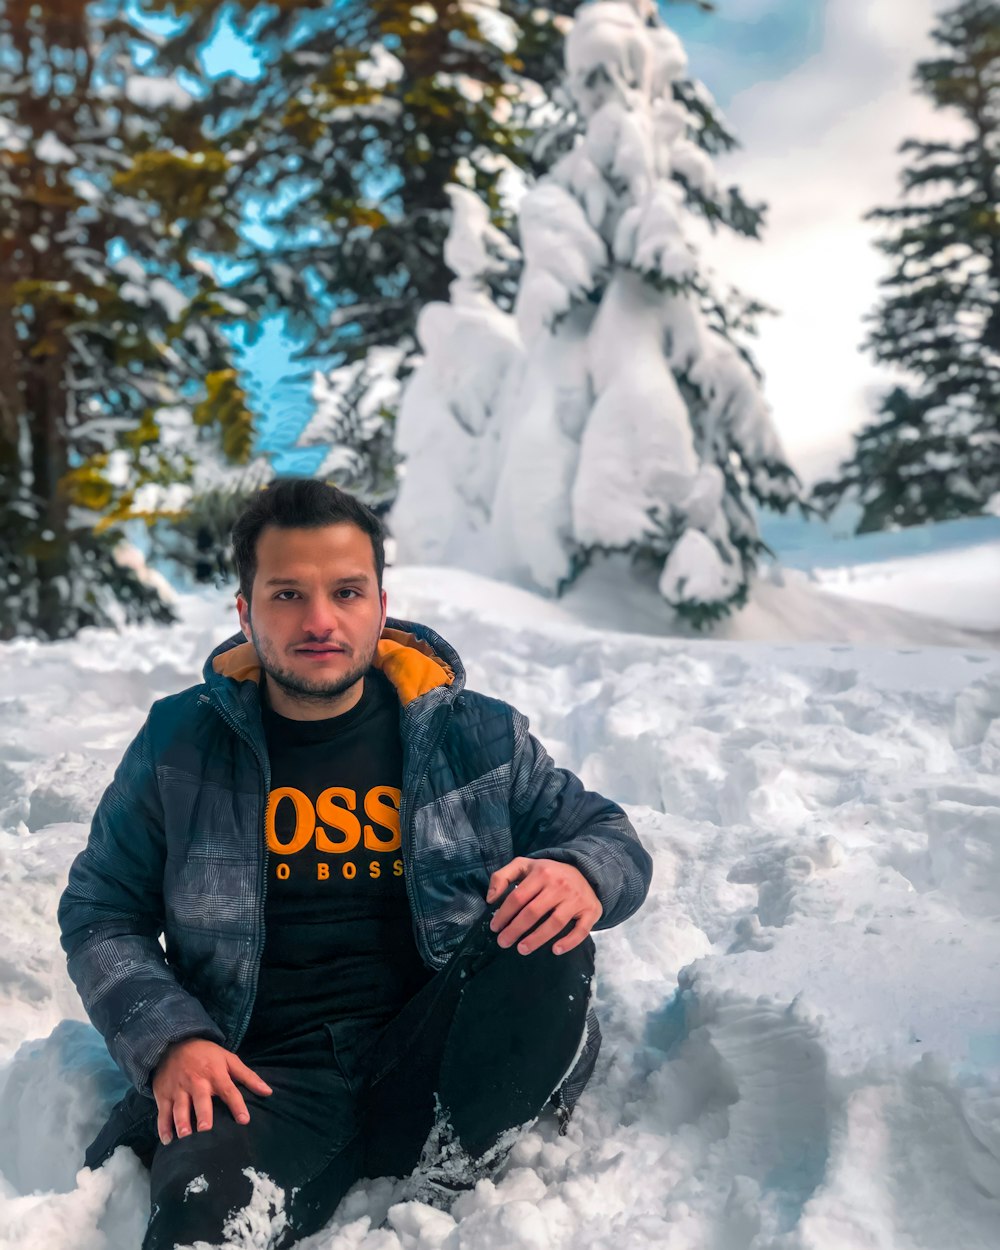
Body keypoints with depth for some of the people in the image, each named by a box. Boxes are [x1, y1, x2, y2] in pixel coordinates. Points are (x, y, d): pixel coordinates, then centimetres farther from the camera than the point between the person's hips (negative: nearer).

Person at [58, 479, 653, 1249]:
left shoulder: (474, 736, 6)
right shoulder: (180, 745, 6)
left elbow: (609, 835, 11)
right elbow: (100, 914, 10)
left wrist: (583, 876, -15)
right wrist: (169, 1040, -9)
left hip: (429, 1059, 3)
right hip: (268, 1071, -2)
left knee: (546, 941, -26)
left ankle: (439, 1181, -9)